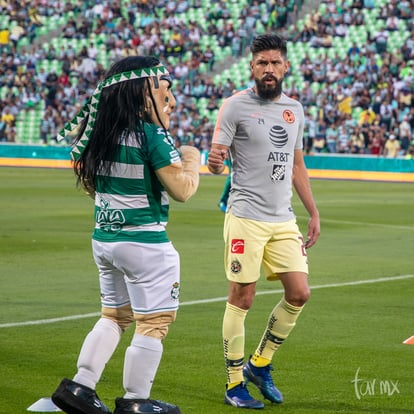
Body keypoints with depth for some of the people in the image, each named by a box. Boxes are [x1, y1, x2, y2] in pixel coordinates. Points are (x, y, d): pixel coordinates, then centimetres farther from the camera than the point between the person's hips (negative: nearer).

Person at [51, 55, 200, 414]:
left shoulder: (102, 131, 5)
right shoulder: (151, 134, -17)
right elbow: (182, 189, -17)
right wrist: (192, 159, 0)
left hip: (104, 239, 8)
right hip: (145, 244, -8)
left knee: (115, 315, 21)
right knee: (154, 322, 4)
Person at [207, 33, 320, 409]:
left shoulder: (295, 109, 11)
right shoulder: (235, 106, -6)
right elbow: (216, 161, -9)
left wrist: (314, 212, 17)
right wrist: (215, 162, -33)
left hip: (284, 219, 6)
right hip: (246, 218, -6)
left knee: (299, 293, 1)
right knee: (242, 298, -3)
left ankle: (259, 365, 19)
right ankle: (235, 383, 7)